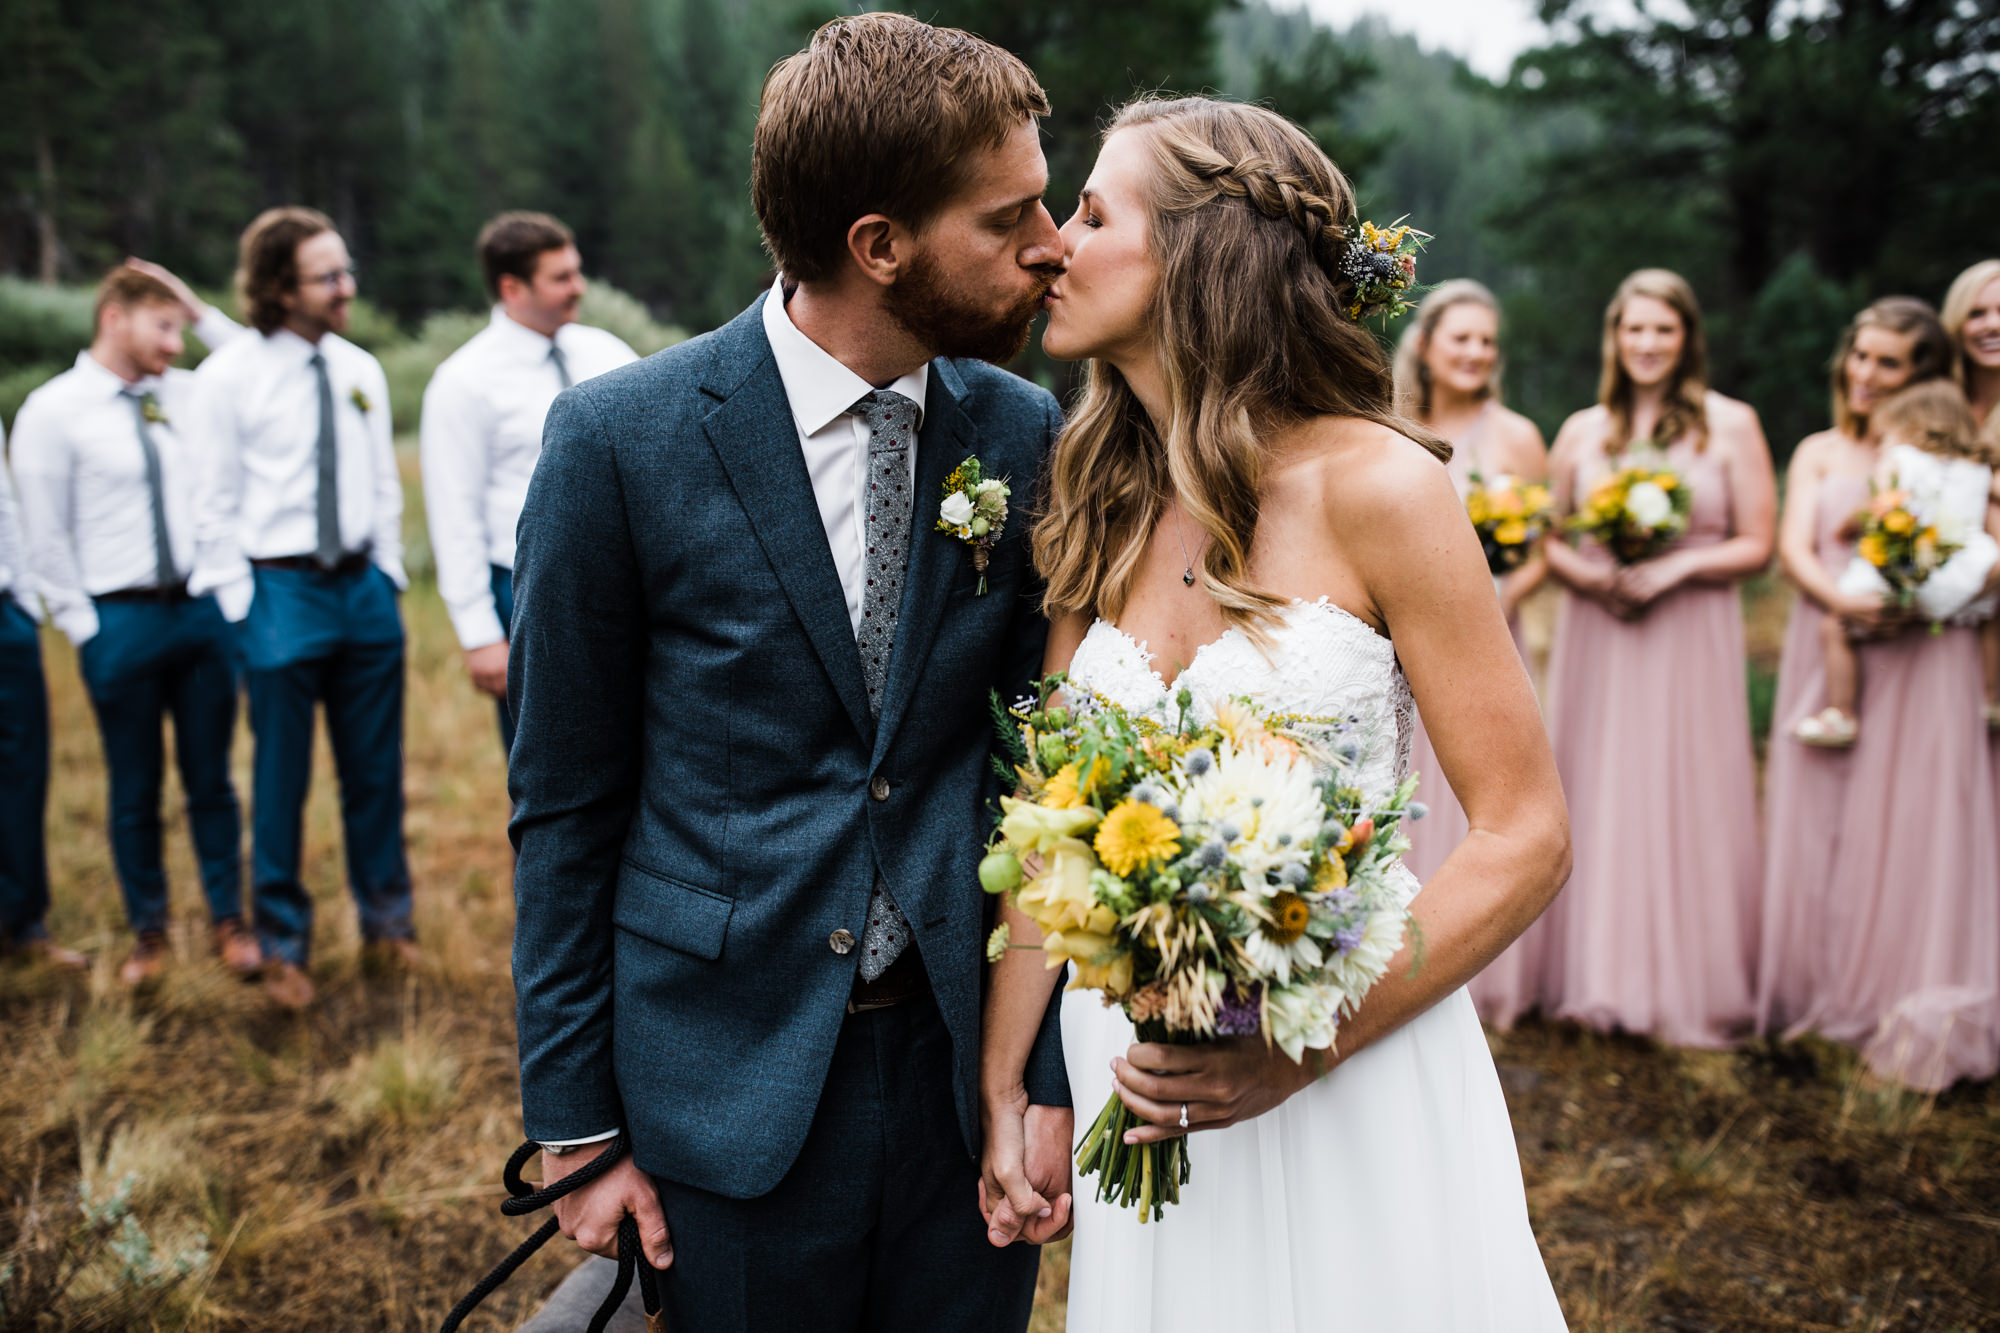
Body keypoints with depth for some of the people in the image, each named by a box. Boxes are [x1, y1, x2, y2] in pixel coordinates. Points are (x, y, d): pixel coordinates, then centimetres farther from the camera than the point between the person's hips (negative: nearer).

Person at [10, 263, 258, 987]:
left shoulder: (187, 394, 7)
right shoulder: (51, 412, -4)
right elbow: (44, 536, -3)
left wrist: (204, 314, 3)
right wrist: (82, 628, -5)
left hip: (204, 608, 3)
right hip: (120, 620, -3)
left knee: (211, 779, 10)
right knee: (135, 790, 9)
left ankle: (228, 920, 22)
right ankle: (147, 931, 24)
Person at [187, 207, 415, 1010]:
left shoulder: (362, 371, 6)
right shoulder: (230, 377, -7)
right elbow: (214, 504, -5)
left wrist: (387, 574, 9)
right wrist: (240, 604, -7)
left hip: (364, 588, 4)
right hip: (280, 590, -4)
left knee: (376, 772, 12)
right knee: (281, 781, 5)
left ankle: (385, 922, 30)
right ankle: (283, 945, 22)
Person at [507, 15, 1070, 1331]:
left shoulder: (1027, 438, -3)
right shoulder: (621, 438, -11)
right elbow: (564, 806, -4)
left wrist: (1051, 1078, -2)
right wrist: (576, 1127, -2)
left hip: (966, 1072, 3)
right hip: (731, 1085, -2)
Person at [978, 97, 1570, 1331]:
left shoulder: (1373, 486, -13)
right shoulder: (1099, 512, 3)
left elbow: (1526, 836, -12)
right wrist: (1003, 1087, 2)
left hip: (1354, 1079, -4)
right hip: (1140, 1077, 5)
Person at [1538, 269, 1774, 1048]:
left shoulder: (1731, 424, 2)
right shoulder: (1582, 431, 10)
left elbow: (1756, 545, -1)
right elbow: (1548, 542, 11)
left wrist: (1673, 570, -15)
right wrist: (1591, 577, -9)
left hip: (1691, 641, -2)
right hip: (1597, 639, 3)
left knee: (1687, 806, -1)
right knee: (1598, 804, 4)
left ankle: (1692, 990, 10)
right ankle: (1600, 979, 14)